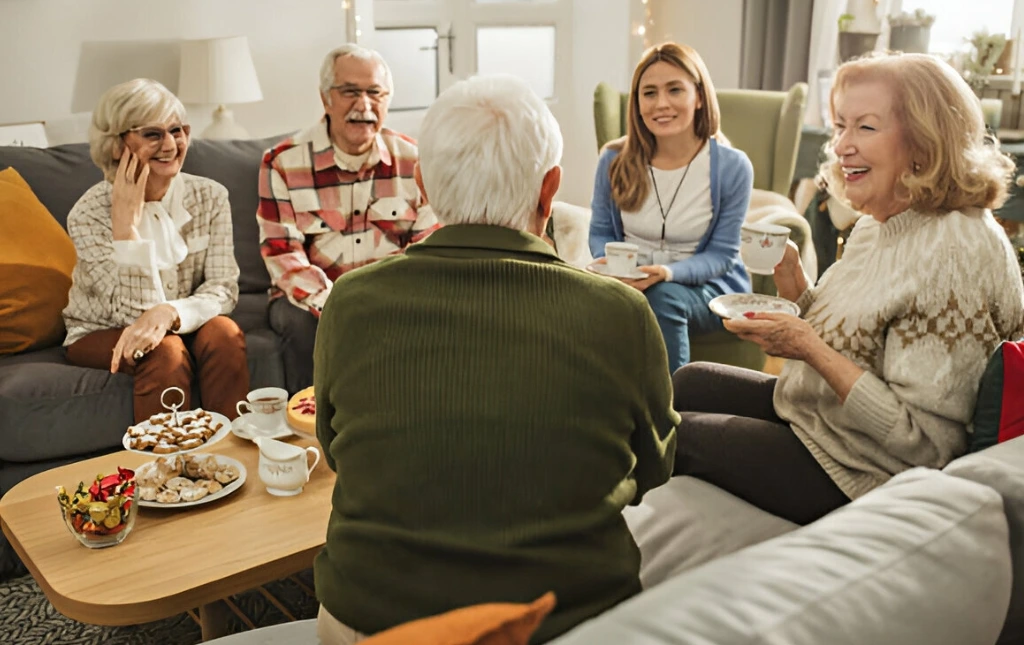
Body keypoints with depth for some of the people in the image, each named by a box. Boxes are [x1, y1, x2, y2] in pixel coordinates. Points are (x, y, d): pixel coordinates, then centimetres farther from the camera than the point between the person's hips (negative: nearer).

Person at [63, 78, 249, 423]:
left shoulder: (209, 196, -10)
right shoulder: (89, 213, -18)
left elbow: (223, 289, -15)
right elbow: (137, 311, -23)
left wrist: (169, 313, -35)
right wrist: (126, 222, -30)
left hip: (181, 326, 3)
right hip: (102, 334, -2)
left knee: (224, 333, -29)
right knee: (165, 352, -33)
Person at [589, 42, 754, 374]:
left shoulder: (732, 167, -10)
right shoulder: (614, 161, -4)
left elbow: (721, 254, -9)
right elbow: (600, 233, 7)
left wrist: (667, 272, -28)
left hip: (708, 286, -1)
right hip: (629, 282, 2)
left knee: (662, 297, -35)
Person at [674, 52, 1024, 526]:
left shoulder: (953, 255, -28)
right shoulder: (880, 222, 2)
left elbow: (923, 440, -28)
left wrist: (810, 349, -28)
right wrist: (795, 286, -6)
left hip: (866, 477, -9)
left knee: (679, 437, -3)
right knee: (688, 383, 16)